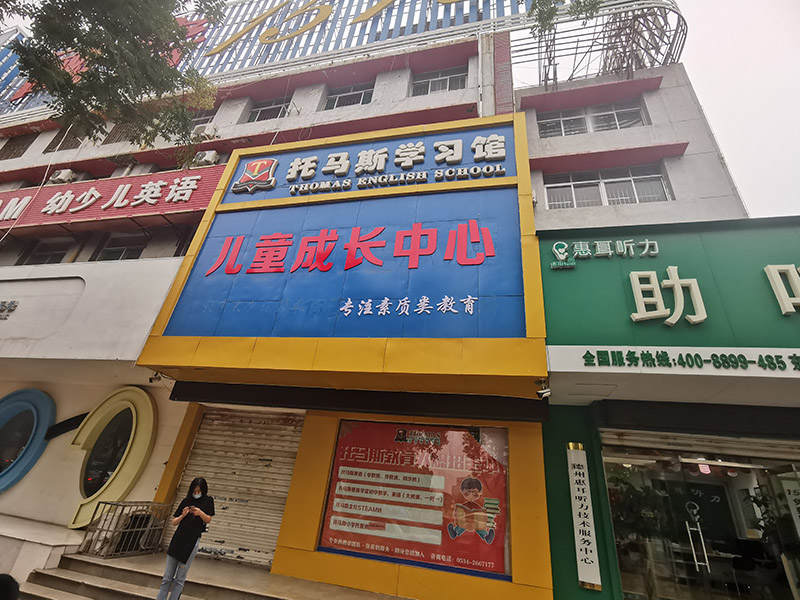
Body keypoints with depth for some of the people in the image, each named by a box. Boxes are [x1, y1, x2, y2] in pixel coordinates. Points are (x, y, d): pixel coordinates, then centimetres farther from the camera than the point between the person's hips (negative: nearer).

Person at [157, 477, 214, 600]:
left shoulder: (208, 501, 0)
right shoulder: (186, 501, 4)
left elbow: (208, 520, -3)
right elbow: (174, 522, 7)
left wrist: (200, 513, -22)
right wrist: (182, 515, -14)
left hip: (192, 542, -2)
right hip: (177, 539, 2)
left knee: (180, 578, 5)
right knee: (168, 576, 9)